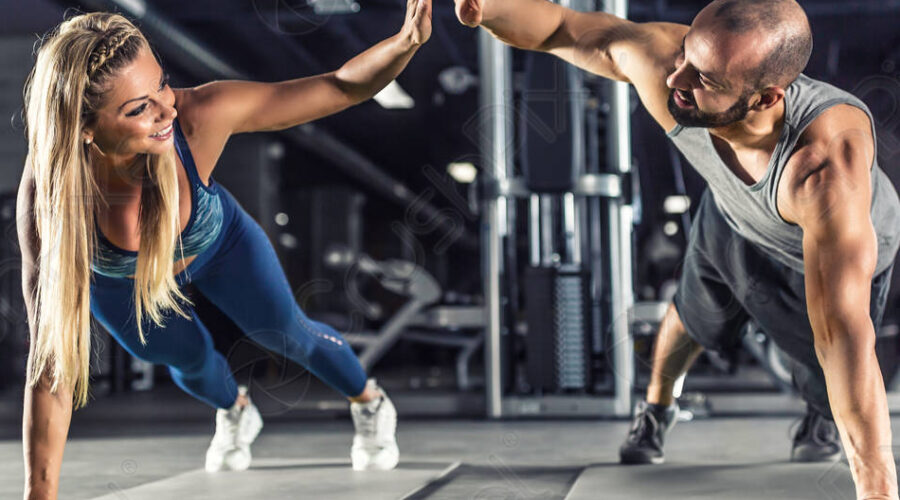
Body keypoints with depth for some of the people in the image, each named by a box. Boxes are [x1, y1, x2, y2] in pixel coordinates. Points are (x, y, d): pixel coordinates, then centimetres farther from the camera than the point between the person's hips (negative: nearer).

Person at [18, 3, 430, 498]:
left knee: (286, 333, 18)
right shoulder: (48, 192, -45)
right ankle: (234, 412, 62)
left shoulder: (196, 114, -44)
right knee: (187, 356, 23)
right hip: (119, 283, 0)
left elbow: (342, 86, -39)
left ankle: (370, 403, 52)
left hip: (217, 244, 0)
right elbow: (51, 357, -42)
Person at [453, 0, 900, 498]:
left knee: (822, 381, 14)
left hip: (845, 242, -3)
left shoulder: (824, 163, -52)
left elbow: (843, 335, -50)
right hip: (729, 216, 4)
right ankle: (656, 408, 61)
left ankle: (821, 417, 54)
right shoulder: (659, 58, -39)